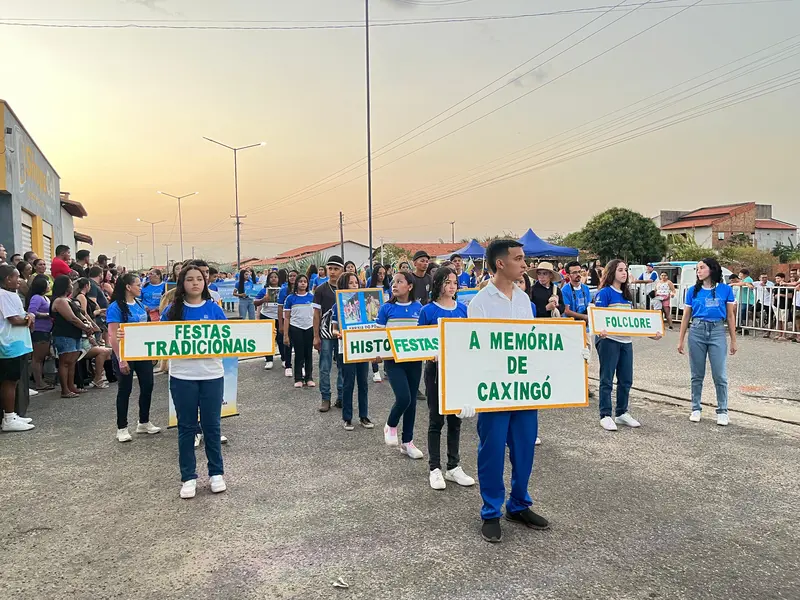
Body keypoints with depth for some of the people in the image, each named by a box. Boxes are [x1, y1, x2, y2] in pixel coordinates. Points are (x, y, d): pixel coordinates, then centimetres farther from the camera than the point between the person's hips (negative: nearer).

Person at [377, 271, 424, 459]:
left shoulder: (418, 308, 1)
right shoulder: (387, 308, -3)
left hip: (414, 360, 3)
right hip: (394, 360, -3)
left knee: (412, 400, 10)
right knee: (403, 397, -18)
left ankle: (407, 442, 25)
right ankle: (390, 426, 14)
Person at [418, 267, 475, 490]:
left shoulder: (463, 309, 4)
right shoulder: (428, 310, -7)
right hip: (436, 368, -4)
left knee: (455, 419, 12)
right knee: (436, 420, 5)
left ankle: (454, 467, 24)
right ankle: (434, 468, 16)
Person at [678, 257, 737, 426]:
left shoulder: (725, 289, 1)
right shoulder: (693, 290, 5)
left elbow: (730, 316, 5)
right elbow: (686, 316, 8)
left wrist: (733, 340, 4)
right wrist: (681, 340, 7)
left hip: (717, 332, -1)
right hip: (696, 331, 2)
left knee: (720, 375, -1)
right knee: (697, 375, 8)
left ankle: (722, 411, 11)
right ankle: (696, 409, 18)